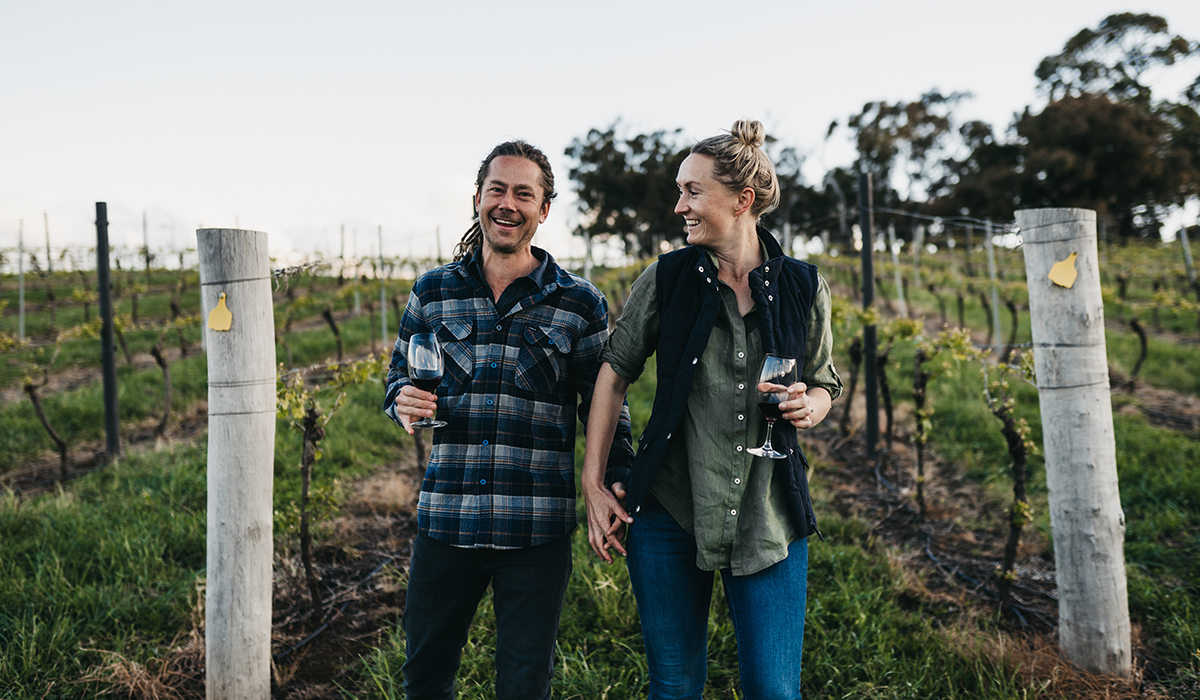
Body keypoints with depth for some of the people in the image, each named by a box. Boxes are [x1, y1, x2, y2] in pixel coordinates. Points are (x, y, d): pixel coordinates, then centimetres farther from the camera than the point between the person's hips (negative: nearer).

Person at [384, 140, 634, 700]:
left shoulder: (580, 303, 1)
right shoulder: (432, 292, 6)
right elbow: (400, 373, 16)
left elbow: (603, 404, 5)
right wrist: (404, 402, -7)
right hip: (445, 519, 2)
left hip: (538, 528, -2)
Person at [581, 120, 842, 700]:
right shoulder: (666, 278, -2)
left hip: (769, 516, 0)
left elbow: (824, 384, 14)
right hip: (668, 512, 0)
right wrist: (594, 484, 0)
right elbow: (614, 374, 4)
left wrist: (808, 407, -10)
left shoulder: (802, 287, 0)